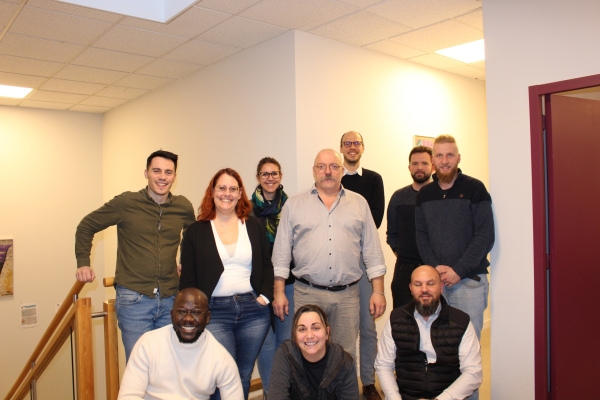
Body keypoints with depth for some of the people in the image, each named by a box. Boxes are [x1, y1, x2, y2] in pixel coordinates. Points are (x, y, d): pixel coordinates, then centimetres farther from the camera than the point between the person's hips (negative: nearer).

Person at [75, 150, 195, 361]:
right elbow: (86, 227, 6)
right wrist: (83, 263, -1)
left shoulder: (184, 207, 3)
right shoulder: (126, 203, -5)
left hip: (171, 299, 3)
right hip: (134, 298, -3)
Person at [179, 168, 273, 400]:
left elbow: (266, 266, 11)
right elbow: (188, 278, 2)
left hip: (253, 310, 2)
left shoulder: (255, 226, 9)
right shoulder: (196, 231, 3)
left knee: (244, 376, 11)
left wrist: (265, 296, -2)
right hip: (214, 312, -2)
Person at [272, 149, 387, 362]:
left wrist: (378, 291, 3)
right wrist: (279, 292, -1)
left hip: (347, 294, 1)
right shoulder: (294, 205, 5)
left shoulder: (359, 203, 8)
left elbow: (372, 251, 8)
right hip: (307, 294, -1)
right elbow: (282, 252, 4)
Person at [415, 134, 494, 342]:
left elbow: (485, 236, -8)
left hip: (470, 280, -3)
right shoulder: (424, 194, 9)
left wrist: (459, 270, -13)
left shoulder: (475, 188, -3)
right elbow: (421, 235, 7)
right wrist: (434, 266, -7)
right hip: (435, 280, 3)